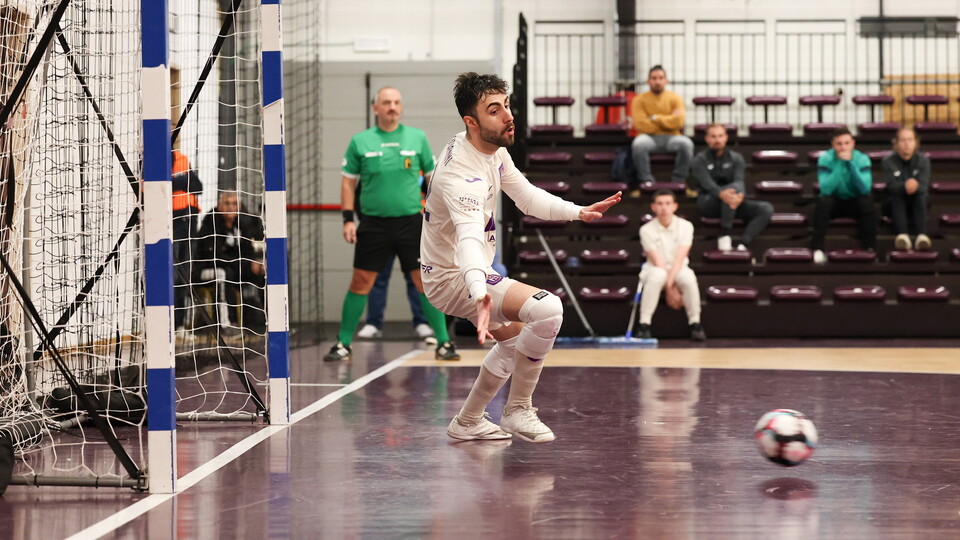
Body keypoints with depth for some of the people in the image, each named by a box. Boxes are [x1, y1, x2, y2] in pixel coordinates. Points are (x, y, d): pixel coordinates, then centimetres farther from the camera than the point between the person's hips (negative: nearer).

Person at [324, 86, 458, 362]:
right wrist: (348, 218, 0)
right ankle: (343, 344, 10)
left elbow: (433, 177, 10)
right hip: (373, 223, 0)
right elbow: (348, 181, 8)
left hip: (411, 222, 0)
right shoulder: (360, 142, 4)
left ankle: (443, 343, 5)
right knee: (361, 282, 1)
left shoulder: (417, 138, 5)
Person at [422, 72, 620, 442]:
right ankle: (517, 411, -11)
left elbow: (527, 197, 15)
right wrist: (480, 294, -66)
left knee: (515, 339, 30)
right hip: (452, 277, -10)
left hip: (471, 271, 10)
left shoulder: (494, 150, -1)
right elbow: (469, 238, -50)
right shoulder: (463, 174, -32)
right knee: (547, 309, -27)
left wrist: (578, 212, 2)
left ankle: (468, 422, 38)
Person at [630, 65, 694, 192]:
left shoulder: (675, 98, 5)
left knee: (686, 143, -32)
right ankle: (647, 181, -25)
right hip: (650, 138, -1)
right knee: (638, 143, -37)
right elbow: (641, 126, -12)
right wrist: (668, 121, -6)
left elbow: (678, 122, -10)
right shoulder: (639, 100, 1)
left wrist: (655, 118, -10)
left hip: (671, 138, 1)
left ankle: (678, 181, -18)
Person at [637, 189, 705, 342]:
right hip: (656, 269, -1)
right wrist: (670, 289, -22)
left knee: (689, 278, -36)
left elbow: (680, 258, -15)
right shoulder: (647, 230, -7)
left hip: (678, 269, 1)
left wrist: (669, 283, -28)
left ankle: (695, 324, -20)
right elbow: (657, 261, -14)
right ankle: (644, 325, -34)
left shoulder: (685, 226, -5)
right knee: (657, 276, -39)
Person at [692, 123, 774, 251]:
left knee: (767, 208, -20)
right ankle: (724, 236, -36)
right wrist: (721, 194, -41)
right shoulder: (700, 160, 2)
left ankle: (743, 245, -36)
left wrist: (740, 196, -33)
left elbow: (739, 180, -7)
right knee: (734, 187, -35)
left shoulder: (736, 158, 12)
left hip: (732, 204, 4)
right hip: (708, 204, -4)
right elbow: (706, 183, -17)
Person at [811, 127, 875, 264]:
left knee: (867, 199, -31)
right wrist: (839, 164, -33)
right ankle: (817, 249, -27)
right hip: (834, 202, 0)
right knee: (823, 200, -32)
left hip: (856, 202, 0)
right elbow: (825, 189, -29)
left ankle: (869, 247, -21)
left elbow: (865, 188, -29)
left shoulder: (862, 159, -15)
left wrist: (851, 163, -34)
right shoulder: (826, 159, -16)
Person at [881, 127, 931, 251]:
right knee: (896, 197, -33)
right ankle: (902, 235, -57)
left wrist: (915, 186, -44)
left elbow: (924, 186, -17)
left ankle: (922, 235, -54)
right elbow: (891, 186, -19)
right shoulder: (888, 161, -4)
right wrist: (904, 187, -44)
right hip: (896, 204, -1)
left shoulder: (923, 160, -2)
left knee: (921, 196, -32)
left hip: (917, 204, 1)